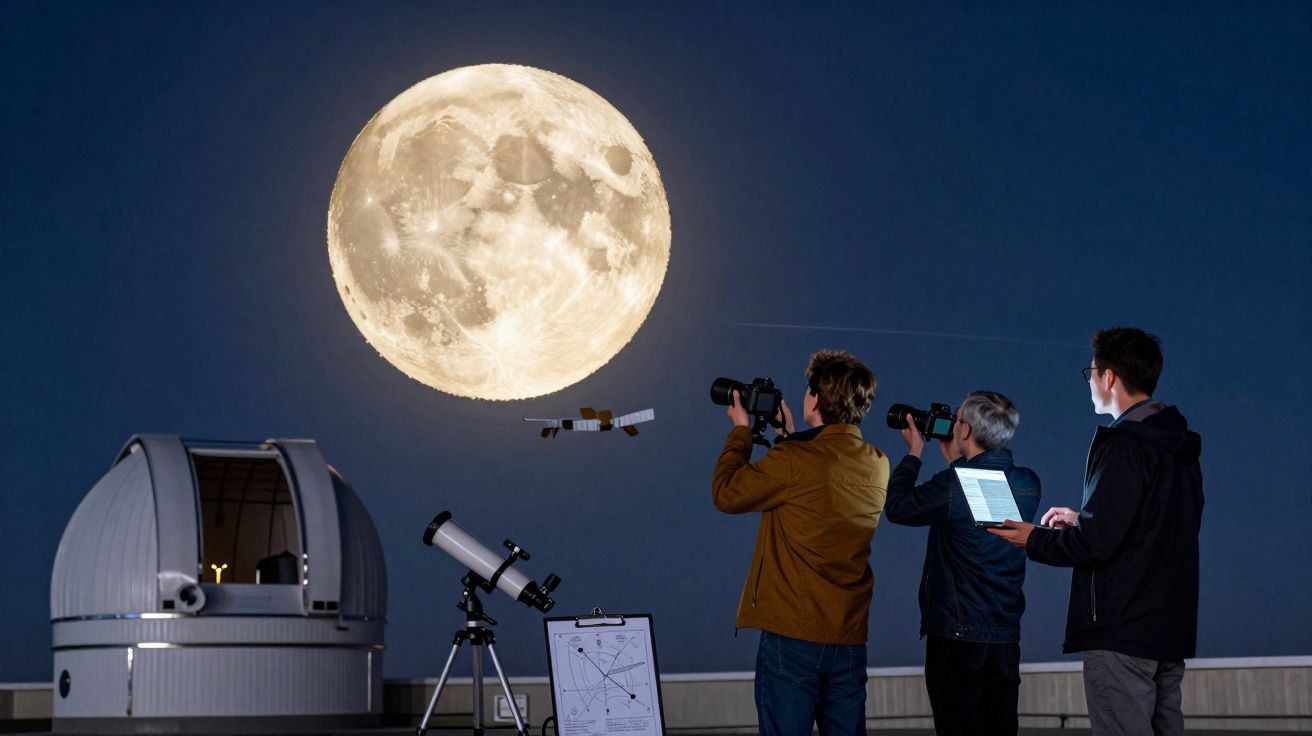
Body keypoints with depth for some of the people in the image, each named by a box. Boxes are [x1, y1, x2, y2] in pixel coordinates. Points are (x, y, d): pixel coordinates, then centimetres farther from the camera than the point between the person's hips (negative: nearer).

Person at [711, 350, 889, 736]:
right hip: (849, 638, 6)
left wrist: (741, 430, 9)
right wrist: (788, 436, 25)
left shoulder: (793, 461, -16)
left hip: (792, 635, -6)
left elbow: (726, 494, -3)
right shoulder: (877, 466, 5)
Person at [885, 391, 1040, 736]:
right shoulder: (1027, 484, 2)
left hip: (957, 636, -6)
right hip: (1006, 637, 6)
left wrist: (914, 452, 10)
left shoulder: (953, 486, -17)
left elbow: (896, 507, -2)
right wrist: (955, 460, 22)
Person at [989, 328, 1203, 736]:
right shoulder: (1179, 448, 13)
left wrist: (1035, 540, -4)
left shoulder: (1124, 447, -16)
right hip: (1170, 628, 10)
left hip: (1122, 632, -9)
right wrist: (1082, 521, 23)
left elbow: (1095, 544, -20)